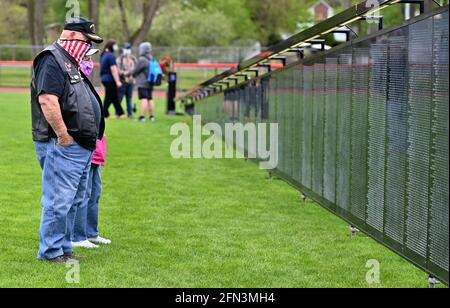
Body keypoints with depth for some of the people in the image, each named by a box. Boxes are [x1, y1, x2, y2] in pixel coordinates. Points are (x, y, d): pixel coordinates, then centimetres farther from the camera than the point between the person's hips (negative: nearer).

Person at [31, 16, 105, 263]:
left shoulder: (71, 63, 22)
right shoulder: (52, 59, -11)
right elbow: (47, 99, -24)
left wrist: (91, 137, 19)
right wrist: (64, 136, -22)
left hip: (81, 148, 11)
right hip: (63, 147, -11)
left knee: (74, 201, 15)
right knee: (59, 200, -6)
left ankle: (64, 247, 24)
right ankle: (50, 251, 2)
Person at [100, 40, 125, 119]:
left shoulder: (103, 55, 15)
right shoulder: (110, 56, -16)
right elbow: (113, 70, -20)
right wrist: (117, 81, -20)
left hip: (105, 79, 10)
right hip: (110, 80, -10)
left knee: (115, 97, 13)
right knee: (109, 97, -3)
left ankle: (120, 113, 17)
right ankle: (104, 114, 0)